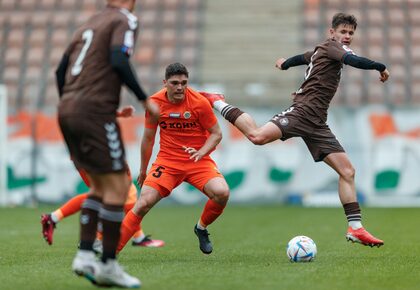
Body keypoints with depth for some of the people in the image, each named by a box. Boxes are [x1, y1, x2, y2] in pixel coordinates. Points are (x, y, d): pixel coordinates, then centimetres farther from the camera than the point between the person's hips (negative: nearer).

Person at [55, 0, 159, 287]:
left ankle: (85, 255, 7)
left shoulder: (89, 24, 21)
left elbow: (61, 71, 18)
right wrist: (145, 100, -11)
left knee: (101, 186, 16)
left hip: (67, 111, 8)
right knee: (117, 185, -2)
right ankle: (108, 264, -2)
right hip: (96, 111, -8)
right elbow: (119, 62, -18)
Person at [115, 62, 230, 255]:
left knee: (222, 193, -26)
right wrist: (143, 171, 18)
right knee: (144, 203, -17)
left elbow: (216, 134, -2)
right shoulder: (155, 103, -3)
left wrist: (201, 152, -21)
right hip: (167, 160, 1)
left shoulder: (199, 102, -10)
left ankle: (202, 228, 5)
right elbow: (148, 139, 10)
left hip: (198, 160, -1)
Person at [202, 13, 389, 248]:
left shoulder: (321, 51, 27)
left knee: (347, 171, 1)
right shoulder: (332, 46, 0)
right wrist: (381, 67, -8)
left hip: (316, 123, 10)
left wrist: (285, 64, 68)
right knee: (258, 136, -29)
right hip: (303, 110, -10)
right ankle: (218, 103, -7)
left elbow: (303, 57, 48)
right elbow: (354, 60, -21)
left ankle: (356, 228, -1)